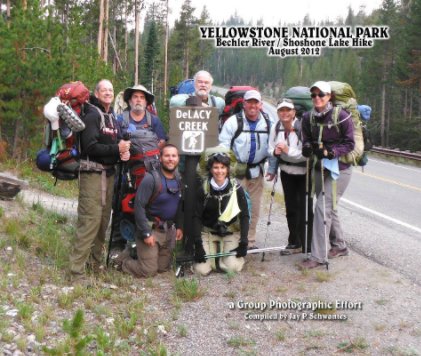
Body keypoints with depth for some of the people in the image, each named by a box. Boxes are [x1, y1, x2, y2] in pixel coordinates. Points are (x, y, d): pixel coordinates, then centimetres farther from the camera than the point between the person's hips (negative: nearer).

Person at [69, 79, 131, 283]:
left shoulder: (113, 118, 18)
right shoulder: (92, 115, -8)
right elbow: (90, 147, -19)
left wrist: (124, 152, 3)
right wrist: (117, 149, -18)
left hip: (109, 173, 8)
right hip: (92, 173, -8)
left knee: (104, 220, 9)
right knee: (89, 221, -13)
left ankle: (95, 261, 20)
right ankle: (77, 271, -11)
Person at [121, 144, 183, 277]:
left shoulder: (178, 181, 5)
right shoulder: (151, 179, -18)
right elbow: (139, 206, -20)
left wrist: (179, 226, 9)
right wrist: (146, 233, -21)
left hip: (169, 231, 7)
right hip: (150, 229, -7)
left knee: (163, 268, 14)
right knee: (149, 271, -6)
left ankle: (140, 254, 37)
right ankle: (124, 262, 21)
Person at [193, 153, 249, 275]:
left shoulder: (236, 189, -10)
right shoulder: (204, 189, -9)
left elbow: (244, 216, -6)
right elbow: (197, 217, -7)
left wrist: (243, 243, -12)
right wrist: (198, 245, -15)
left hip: (230, 233, 0)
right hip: (208, 232, 1)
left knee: (233, 267, -20)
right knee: (202, 269, -14)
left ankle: (224, 253, 15)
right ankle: (213, 251, 18)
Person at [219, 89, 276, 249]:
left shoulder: (267, 123, 7)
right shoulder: (233, 122, -6)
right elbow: (223, 146, -6)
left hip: (256, 171, 5)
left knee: (254, 208, 10)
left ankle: (250, 241, 22)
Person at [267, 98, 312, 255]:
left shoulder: (302, 127, -22)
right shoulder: (275, 127, -5)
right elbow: (271, 149, 6)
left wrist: (288, 150, -31)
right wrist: (275, 151, -14)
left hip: (304, 172, -5)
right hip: (286, 171, 6)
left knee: (304, 207, -5)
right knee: (290, 207, 13)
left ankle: (307, 245, 7)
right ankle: (294, 243, 27)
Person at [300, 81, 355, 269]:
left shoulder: (341, 116, -15)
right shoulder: (308, 117, 0)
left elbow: (349, 143, -11)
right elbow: (307, 140, 6)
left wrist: (330, 152, -25)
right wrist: (307, 147, -18)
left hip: (339, 169, -6)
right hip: (320, 168, 6)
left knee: (322, 208, -13)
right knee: (329, 208, 18)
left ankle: (319, 256, -7)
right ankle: (339, 246, 38)